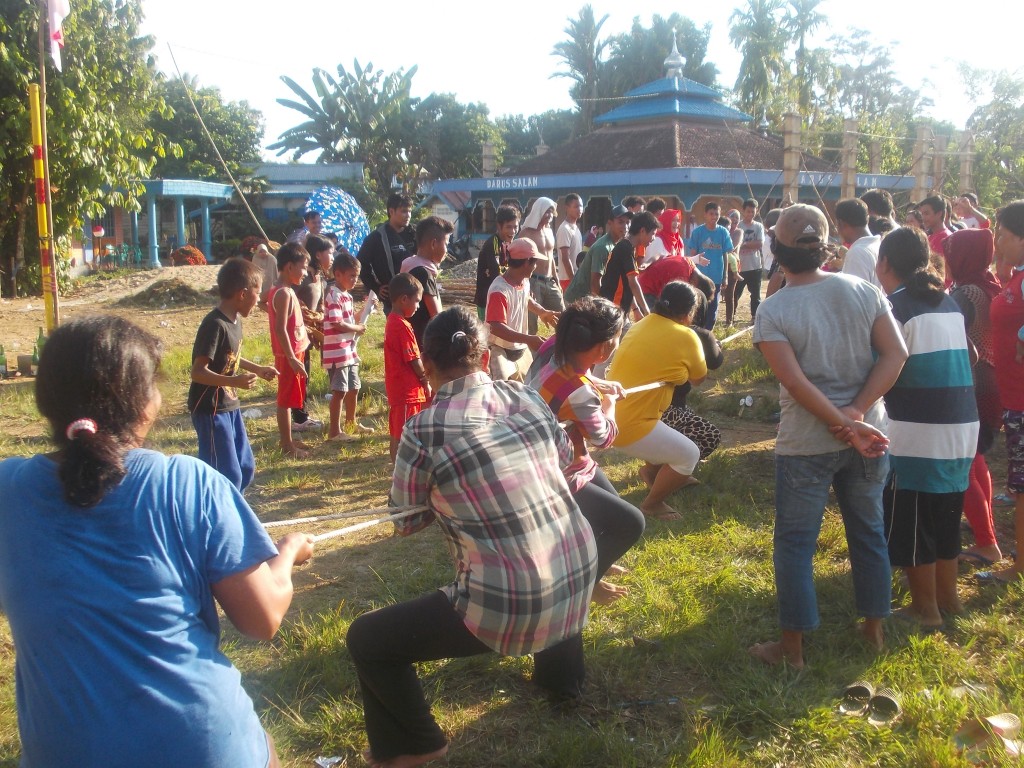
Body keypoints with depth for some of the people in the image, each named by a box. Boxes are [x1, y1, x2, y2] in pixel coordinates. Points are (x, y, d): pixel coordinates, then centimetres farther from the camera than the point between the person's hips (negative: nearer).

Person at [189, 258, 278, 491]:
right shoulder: (215, 325, -21)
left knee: (245, 468, 16)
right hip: (210, 410, -10)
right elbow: (198, 372, -27)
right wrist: (234, 381, -38)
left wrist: (258, 369, 21)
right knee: (227, 475, -6)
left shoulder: (235, 321, 6)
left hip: (230, 406, 10)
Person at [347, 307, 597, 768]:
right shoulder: (527, 397, 2)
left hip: (510, 607, -6)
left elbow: (405, 522, 2)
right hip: (580, 577, 6)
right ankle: (561, 677, 60)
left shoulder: (425, 429, -12)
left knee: (366, 640, 9)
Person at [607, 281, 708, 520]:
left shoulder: (641, 325, 10)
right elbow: (699, 379, 8)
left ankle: (651, 470, 40)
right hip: (627, 426, -8)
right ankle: (652, 504, 17)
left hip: (609, 414, 9)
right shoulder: (685, 337, -10)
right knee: (689, 456, 6)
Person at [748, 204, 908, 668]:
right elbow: (896, 354, -7)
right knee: (868, 531, 20)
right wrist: (857, 414, -12)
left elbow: (795, 381, -20)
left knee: (795, 544, 8)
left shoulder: (772, 310, -13)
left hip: (806, 443, -4)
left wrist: (845, 425, -15)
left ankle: (791, 647, 18)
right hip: (868, 436, 4)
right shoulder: (862, 291, -2)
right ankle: (874, 628, 34)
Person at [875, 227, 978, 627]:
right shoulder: (949, 303, 10)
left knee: (909, 523, 6)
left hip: (917, 433, -7)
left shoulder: (895, 307, -11)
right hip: (962, 427, 7)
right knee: (945, 516, 20)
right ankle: (947, 596, 32)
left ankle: (925, 608, 16)